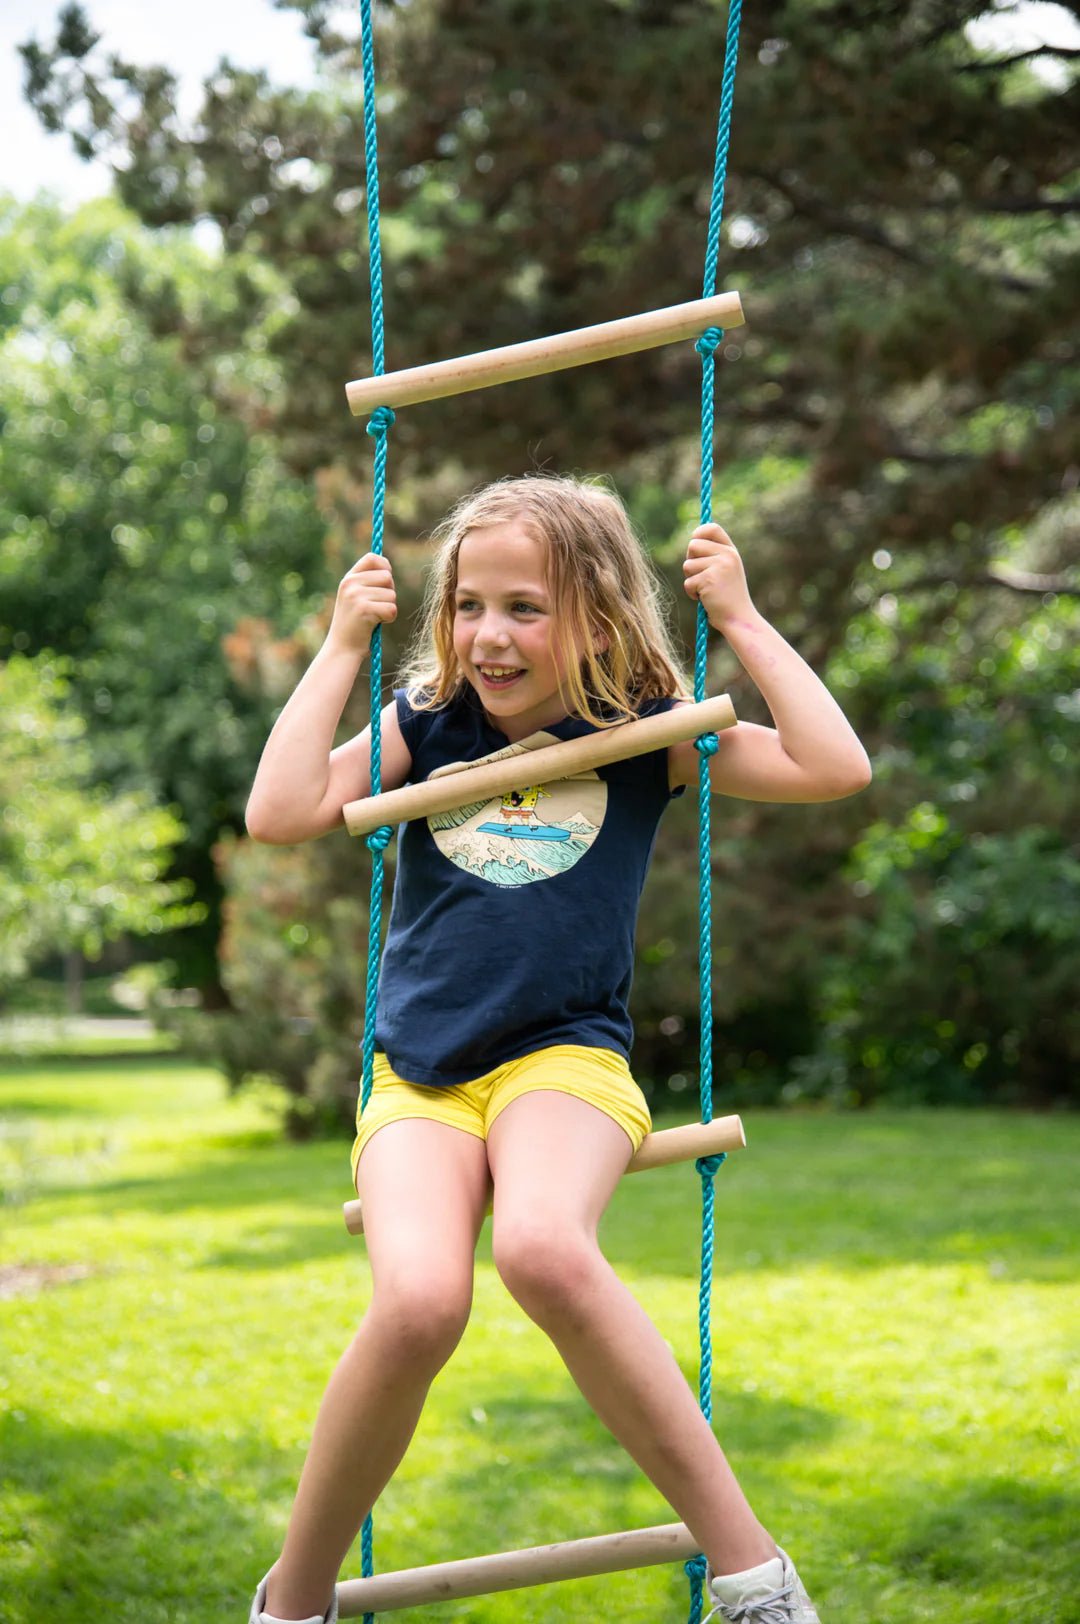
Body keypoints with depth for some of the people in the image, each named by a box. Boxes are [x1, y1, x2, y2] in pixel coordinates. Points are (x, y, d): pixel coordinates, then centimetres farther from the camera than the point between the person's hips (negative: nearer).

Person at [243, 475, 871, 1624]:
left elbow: (835, 768, -4)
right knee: (418, 1303, -30)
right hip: (419, 1080, 2)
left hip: (564, 1057, -2)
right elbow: (278, 814, -3)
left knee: (543, 1250, -38)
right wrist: (341, 647, 2)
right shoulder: (424, 727, 10)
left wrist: (741, 620, -2)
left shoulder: (641, 736, 6)